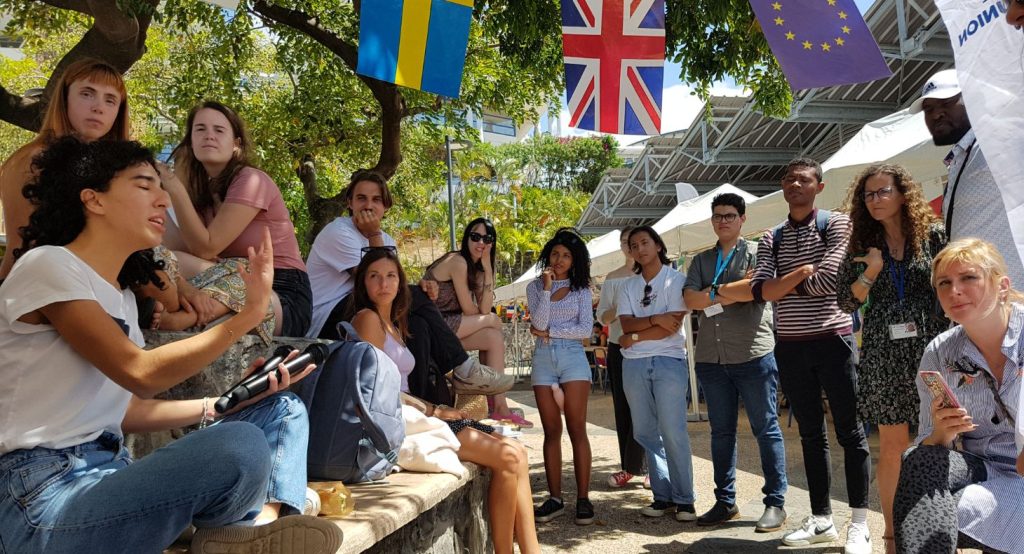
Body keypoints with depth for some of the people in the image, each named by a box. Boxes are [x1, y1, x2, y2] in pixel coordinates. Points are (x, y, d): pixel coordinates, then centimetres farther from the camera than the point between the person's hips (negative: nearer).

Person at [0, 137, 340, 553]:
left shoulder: (120, 294, 17)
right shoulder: (47, 266, -9)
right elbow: (140, 374, -18)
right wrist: (250, 313, -20)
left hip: (109, 476, 9)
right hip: (44, 494, -9)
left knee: (283, 409, 10)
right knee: (240, 448, -33)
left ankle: (266, 519, -18)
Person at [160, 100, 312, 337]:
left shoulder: (251, 180, -10)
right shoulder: (202, 189, 13)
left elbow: (206, 248, -16)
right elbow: (195, 251, 0)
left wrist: (174, 187, -16)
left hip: (284, 301, -6)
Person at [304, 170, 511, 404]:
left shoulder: (385, 240, 15)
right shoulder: (338, 233, -11)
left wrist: (419, 288, -18)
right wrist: (374, 235, -13)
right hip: (328, 323, -7)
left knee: (417, 327, -20)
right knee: (417, 297, -22)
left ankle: (438, 408, -16)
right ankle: (462, 370, -14)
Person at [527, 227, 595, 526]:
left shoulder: (581, 289, 7)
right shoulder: (535, 287, 9)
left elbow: (585, 329, -3)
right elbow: (538, 322, -6)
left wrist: (549, 331, -5)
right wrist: (547, 287, -10)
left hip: (573, 358, -1)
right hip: (543, 359, 2)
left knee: (577, 429, -3)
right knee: (551, 431, 4)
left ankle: (583, 498, 0)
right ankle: (555, 498, 8)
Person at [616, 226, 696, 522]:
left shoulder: (675, 280, 0)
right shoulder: (628, 287, 14)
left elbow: (672, 327, -10)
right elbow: (626, 324, 0)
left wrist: (635, 337, -5)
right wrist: (655, 319, -14)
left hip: (669, 361, -5)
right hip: (634, 364, 5)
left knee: (673, 432, -8)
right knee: (645, 432, 5)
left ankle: (684, 499, 2)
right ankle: (663, 496, 13)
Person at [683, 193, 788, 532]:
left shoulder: (757, 252, 3)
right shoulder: (701, 260, 16)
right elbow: (689, 299, 0)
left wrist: (714, 291, -7)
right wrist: (735, 291, -11)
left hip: (753, 353, -4)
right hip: (711, 357, 5)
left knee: (766, 428, 1)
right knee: (721, 431, 10)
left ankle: (775, 503, 7)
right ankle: (725, 502, 18)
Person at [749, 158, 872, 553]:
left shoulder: (836, 224, -1)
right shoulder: (771, 239, 10)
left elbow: (829, 278, -16)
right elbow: (760, 290, -4)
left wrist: (782, 286, -5)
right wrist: (801, 273, -15)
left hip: (833, 339, -4)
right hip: (790, 346, 4)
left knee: (850, 432, 0)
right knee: (810, 434, 10)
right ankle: (821, 519, 19)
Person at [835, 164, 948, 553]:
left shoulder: (934, 235, 4)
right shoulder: (862, 245, 10)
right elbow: (846, 302, 8)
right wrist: (871, 273, -8)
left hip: (931, 347, -1)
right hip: (883, 354, 2)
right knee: (891, 446, 4)